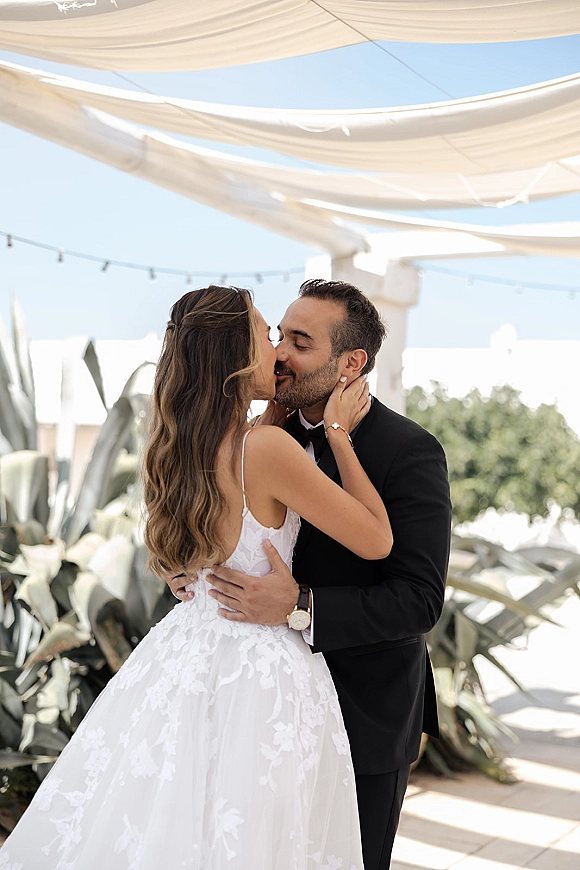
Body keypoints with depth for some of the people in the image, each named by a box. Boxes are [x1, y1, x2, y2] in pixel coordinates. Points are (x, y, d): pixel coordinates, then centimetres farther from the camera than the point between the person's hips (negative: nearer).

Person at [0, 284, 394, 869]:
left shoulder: (179, 445, 0)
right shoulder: (268, 449, -23)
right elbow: (377, 541, -15)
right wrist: (338, 434, -10)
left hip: (183, 654, 8)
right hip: (258, 674, -7)